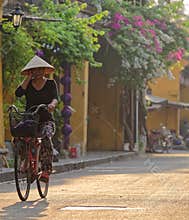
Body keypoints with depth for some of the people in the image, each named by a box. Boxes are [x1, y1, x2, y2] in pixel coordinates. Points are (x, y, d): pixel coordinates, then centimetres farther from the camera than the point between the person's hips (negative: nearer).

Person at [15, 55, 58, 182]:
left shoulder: (51, 83, 5)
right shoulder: (28, 84, 9)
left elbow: (55, 98, -10)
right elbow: (18, 93, -10)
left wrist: (52, 104, -34)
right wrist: (28, 78, -4)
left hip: (46, 121, -2)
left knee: (46, 137, -33)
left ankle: (46, 170, -32)